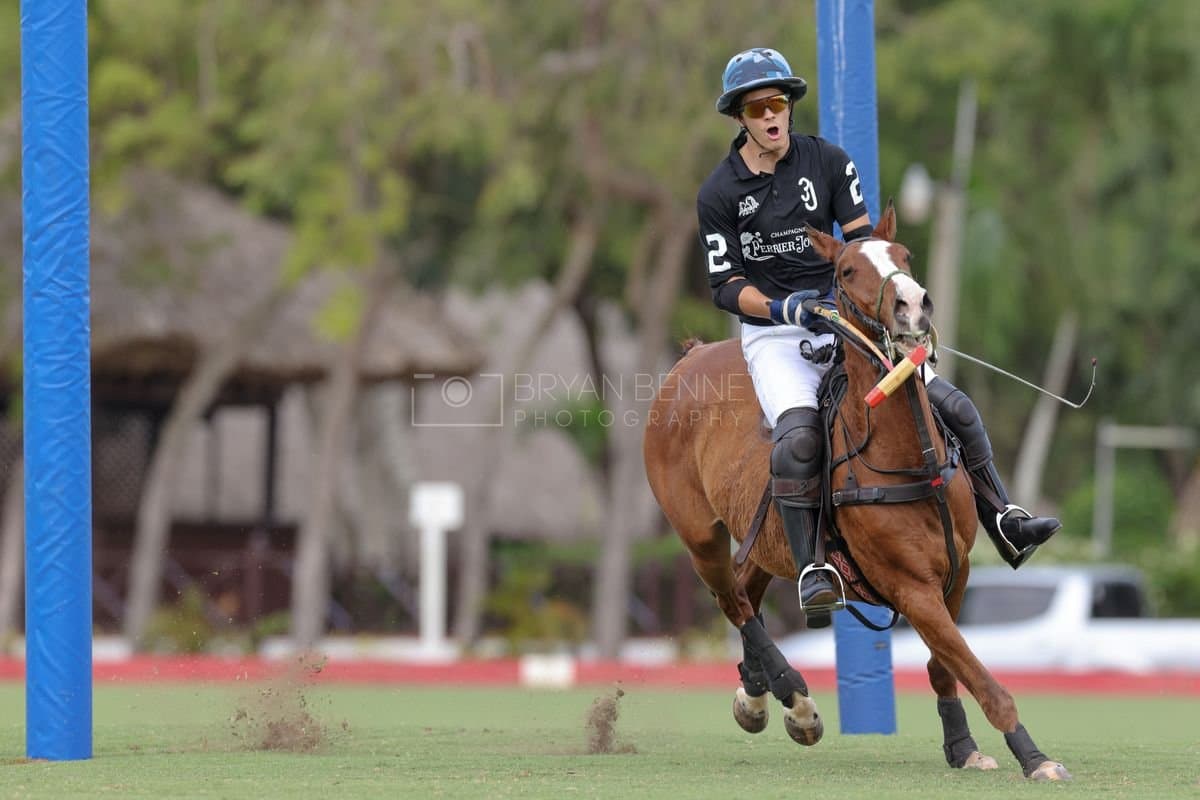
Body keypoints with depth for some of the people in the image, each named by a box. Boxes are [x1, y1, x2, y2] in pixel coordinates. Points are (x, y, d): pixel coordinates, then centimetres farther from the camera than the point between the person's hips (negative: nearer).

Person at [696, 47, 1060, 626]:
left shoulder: (827, 161, 2)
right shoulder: (719, 194, -5)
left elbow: (862, 237, 3)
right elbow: (725, 285, -5)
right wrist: (785, 308, -22)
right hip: (774, 336, -4)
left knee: (952, 406, -4)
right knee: (798, 438, -33)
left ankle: (1004, 523, 11)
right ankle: (811, 570, -25)